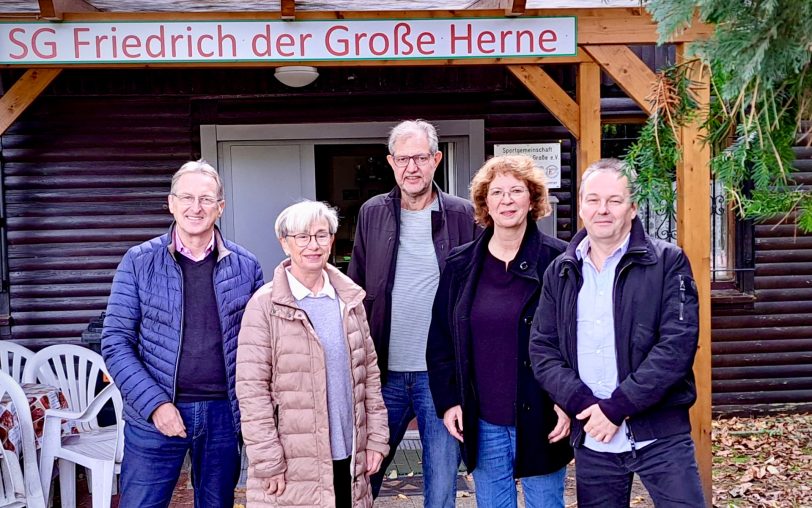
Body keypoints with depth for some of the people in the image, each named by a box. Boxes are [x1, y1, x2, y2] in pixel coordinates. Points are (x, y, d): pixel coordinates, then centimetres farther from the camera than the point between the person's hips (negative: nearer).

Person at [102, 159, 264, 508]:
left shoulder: (246, 266, 3)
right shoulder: (139, 262, -1)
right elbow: (116, 342, -3)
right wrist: (155, 404, -13)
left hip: (223, 413, 2)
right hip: (155, 415, -2)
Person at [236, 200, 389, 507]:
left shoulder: (350, 299, 8)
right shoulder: (265, 306, -7)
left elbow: (369, 371, 12)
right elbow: (252, 390, -10)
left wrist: (377, 437, 7)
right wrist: (268, 463, -12)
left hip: (349, 458, 4)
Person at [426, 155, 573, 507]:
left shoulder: (558, 260, -5)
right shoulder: (460, 264, 4)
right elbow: (440, 339, 8)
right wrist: (448, 400, 1)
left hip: (541, 419, -2)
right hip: (483, 424, 3)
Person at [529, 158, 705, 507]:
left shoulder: (668, 263, -3)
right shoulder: (560, 273, 8)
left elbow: (677, 343, -12)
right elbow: (542, 349, 4)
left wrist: (616, 408, -16)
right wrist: (582, 405, -12)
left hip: (659, 435, -3)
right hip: (591, 438, 3)